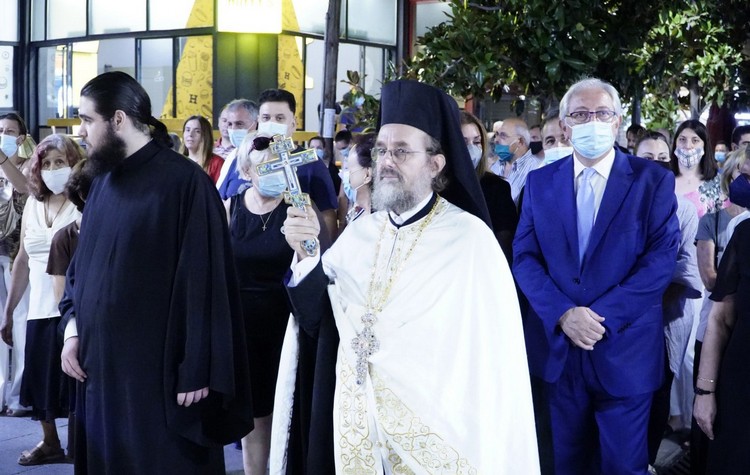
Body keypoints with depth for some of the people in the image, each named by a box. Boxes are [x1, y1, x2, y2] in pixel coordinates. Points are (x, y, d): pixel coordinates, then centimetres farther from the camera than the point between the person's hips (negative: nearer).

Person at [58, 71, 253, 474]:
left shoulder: (184, 182, -13)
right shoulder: (104, 181, 10)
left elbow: (203, 280, -15)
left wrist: (197, 369, -16)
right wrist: (73, 328, 3)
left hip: (157, 370, -7)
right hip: (100, 365, 7)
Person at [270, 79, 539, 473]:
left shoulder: (470, 237, -12)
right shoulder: (358, 234, 5)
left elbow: (494, 352, -12)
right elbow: (316, 320, 4)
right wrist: (306, 256, -12)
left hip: (432, 430, -4)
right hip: (356, 422, 5)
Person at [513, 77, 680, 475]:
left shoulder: (654, 181, -2)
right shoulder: (540, 182, 6)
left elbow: (661, 258, -10)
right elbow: (524, 257, 0)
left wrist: (604, 317, -18)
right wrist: (563, 314, -15)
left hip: (625, 349, -2)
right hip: (557, 346, 3)